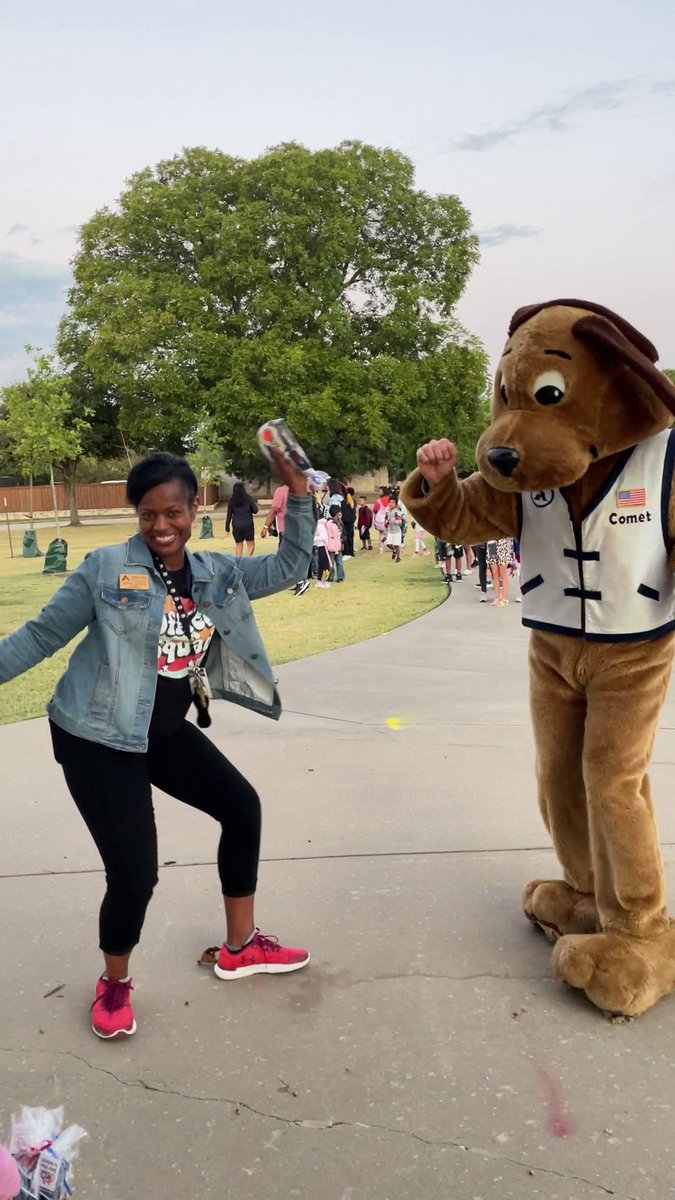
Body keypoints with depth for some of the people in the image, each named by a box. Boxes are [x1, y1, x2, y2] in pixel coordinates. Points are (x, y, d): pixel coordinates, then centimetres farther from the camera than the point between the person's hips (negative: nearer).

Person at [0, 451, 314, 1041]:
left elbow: (290, 565, 4)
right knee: (135, 873, -8)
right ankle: (114, 983, 25)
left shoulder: (217, 573, 2)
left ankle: (241, 948, 33)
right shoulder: (106, 569, -13)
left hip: (167, 731, 7)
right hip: (98, 738, -6)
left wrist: (297, 491, -7)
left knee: (242, 807, 12)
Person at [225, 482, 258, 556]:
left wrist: (227, 527, 9)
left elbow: (229, 515, 2)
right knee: (251, 544, 2)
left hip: (236, 526, 2)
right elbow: (255, 510, -1)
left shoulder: (232, 501, 2)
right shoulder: (248, 499, -3)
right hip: (248, 525, -2)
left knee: (238, 545, 12)